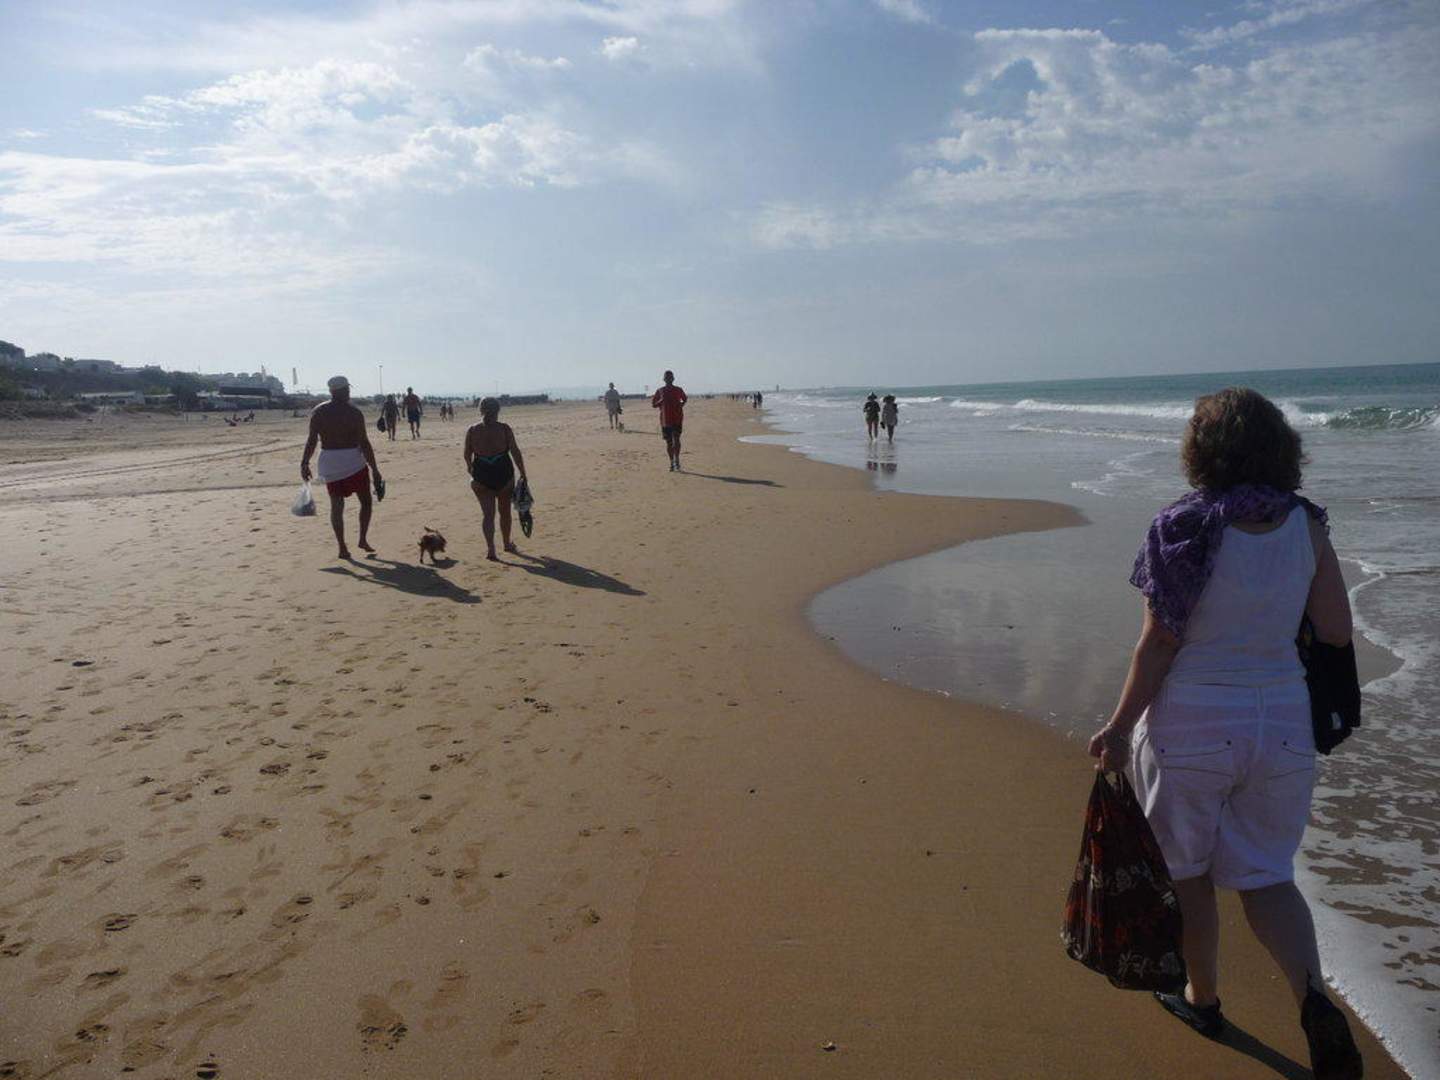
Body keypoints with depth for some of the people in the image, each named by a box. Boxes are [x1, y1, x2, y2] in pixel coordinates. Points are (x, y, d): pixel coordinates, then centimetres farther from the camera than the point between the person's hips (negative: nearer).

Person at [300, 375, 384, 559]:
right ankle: (363, 539, 8)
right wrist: (375, 470, -6)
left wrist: (304, 463, 7)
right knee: (365, 501, 15)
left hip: (329, 462, 3)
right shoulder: (354, 413, -9)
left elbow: (311, 441, -2)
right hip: (353, 461, -3)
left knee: (336, 505, 8)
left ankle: (342, 547, 5)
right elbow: (364, 444, -10)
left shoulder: (318, 412, 1)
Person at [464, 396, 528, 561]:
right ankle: (507, 544, 36)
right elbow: (515, 452, -9)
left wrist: (470, 468, 29)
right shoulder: (504, 429, -7)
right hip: (503, 473, -1)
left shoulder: (472, 430, -1)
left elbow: (467, 454, 8)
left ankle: (491, 549, -14)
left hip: (481, 475, 1)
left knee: (487, 513, 2)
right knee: (505, 511, 19)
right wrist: (523, 474, -1)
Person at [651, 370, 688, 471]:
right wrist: (661, 401, -11)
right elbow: (653, 404, 8)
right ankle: (672, 463, 17)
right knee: (668, 442, 7)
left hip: (677, 419, -2)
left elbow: (685, 399, 21)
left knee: (676, 439, -18)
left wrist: (682, 404, 0)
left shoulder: (678, 390, 4)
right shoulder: (660, 391, 5)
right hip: (665, 420, 2)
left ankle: (676, 460, -11)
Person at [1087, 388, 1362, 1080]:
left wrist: (1120, 726, -6)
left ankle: (1203, 998, 33)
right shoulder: (1305, 525, -3)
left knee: (1188, 870, 17)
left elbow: (1160, 642, -14)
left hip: (1190, 724, -4)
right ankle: (1314, 1000, -4)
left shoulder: (1185, 528, -15)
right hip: (1283, 722, 4)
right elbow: (1337, 632, 2)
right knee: (1266, 875, 17)